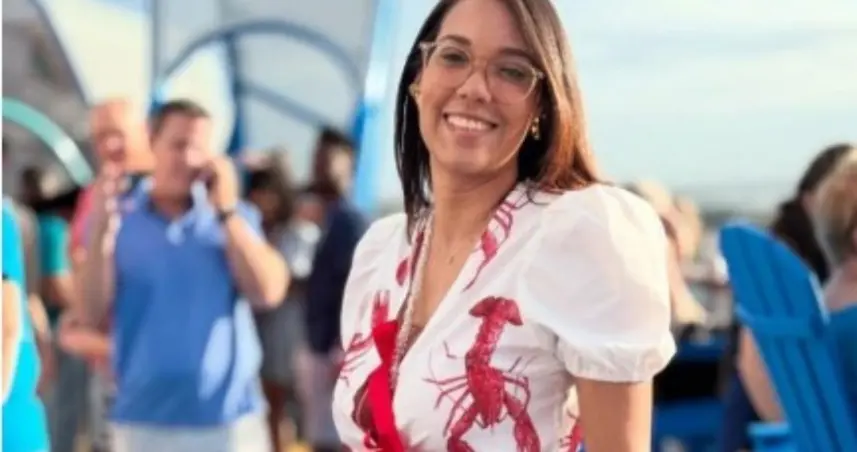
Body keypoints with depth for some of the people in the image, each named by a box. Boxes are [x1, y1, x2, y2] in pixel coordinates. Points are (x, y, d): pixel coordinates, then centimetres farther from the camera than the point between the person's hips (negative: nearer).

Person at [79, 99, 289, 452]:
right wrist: (100, 233, -17)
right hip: (144, 422, 0)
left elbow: (269, 291, -8)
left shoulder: (234, 219, 6)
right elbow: (94, 313, -4)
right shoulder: (119, 221, 3)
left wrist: (226, 211, -12)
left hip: (230, 419, 0)